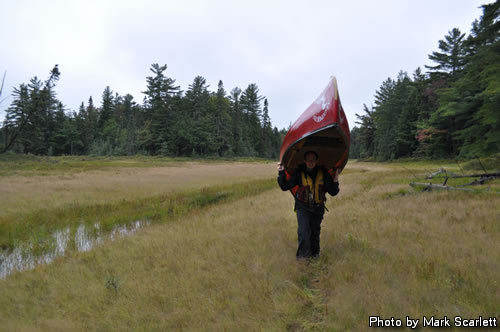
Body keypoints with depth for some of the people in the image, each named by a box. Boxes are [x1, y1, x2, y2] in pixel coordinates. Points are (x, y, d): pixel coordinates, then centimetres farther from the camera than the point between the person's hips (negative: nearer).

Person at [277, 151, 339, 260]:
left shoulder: (323, 173, -4)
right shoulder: (298, 173, -9)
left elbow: (332, 192, 0)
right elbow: (285, 187, -9)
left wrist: (335, 181, -17)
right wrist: (281, 173, -19)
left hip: (318, 207, 2)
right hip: (303, 207, -2)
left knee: (315, 231, 14)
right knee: (303, 231, -16)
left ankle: (315, 253, 34)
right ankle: (303, 254, -5)